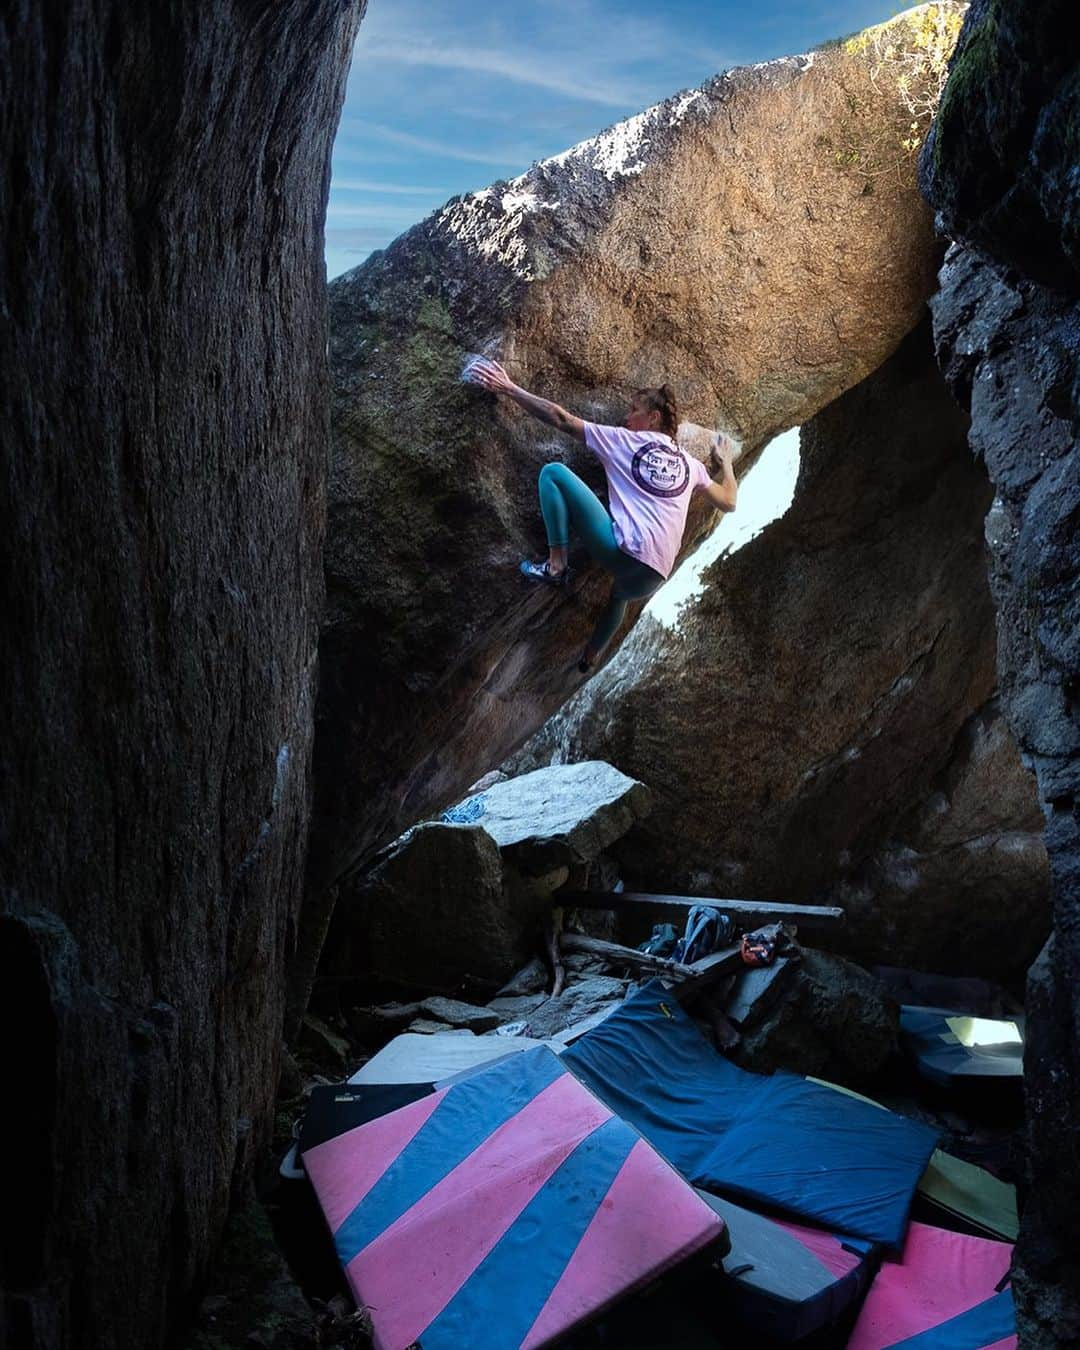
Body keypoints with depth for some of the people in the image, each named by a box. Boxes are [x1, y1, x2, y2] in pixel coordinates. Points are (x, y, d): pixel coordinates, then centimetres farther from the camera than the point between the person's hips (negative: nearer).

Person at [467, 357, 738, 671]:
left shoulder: (623, 439, 7)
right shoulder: (690, 463, 19)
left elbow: (561, 419, 3)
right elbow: (728, 503, 27)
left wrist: (509, 388, 7)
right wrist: (725, 462, 44)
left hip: (623, 550, -6)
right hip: (652, 578, 6)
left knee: (553, 472, 3)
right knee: (621, 591, 47)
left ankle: (556, 565, -2)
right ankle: (591, 655, 52)